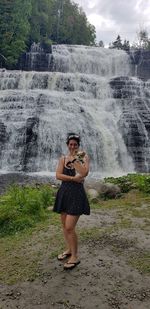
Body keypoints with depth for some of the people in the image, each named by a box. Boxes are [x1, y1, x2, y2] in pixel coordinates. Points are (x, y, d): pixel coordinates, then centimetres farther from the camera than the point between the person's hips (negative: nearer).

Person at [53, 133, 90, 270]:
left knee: (69, 227, -8)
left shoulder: (84, 157, 0)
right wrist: (73, 178, -15)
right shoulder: (63, 158, 7)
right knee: (64, 226, 14)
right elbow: (58, 175, -5)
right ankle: (69, 249, 36)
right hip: (64, 193, 5)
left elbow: (84, 173, -18)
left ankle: (75, 257, 10)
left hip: (77, 193, -4)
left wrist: (75, 159, -13)